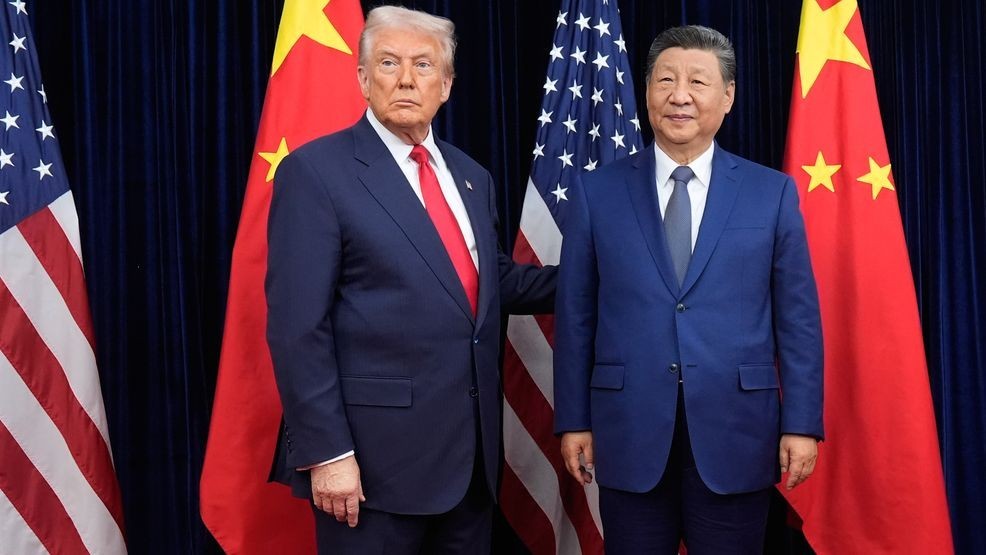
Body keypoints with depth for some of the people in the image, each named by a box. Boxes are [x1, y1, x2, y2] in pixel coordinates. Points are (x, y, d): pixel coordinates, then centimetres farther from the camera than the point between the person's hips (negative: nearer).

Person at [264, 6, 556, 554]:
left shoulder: (470, 176, 11)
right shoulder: (316, 171, -9)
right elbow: (297, 328, -14)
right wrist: (327, 452, -17)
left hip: (470, 445, 7)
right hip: (376, 449, -6)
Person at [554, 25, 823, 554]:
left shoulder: (772, 193, 2)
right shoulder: (598, 192, 2)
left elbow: (798, 318, 2)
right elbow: (575, 316, 3)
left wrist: (801, 424, -3)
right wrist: (573, 420, 2)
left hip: (735, 434, 0)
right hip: (629, 433, 0)